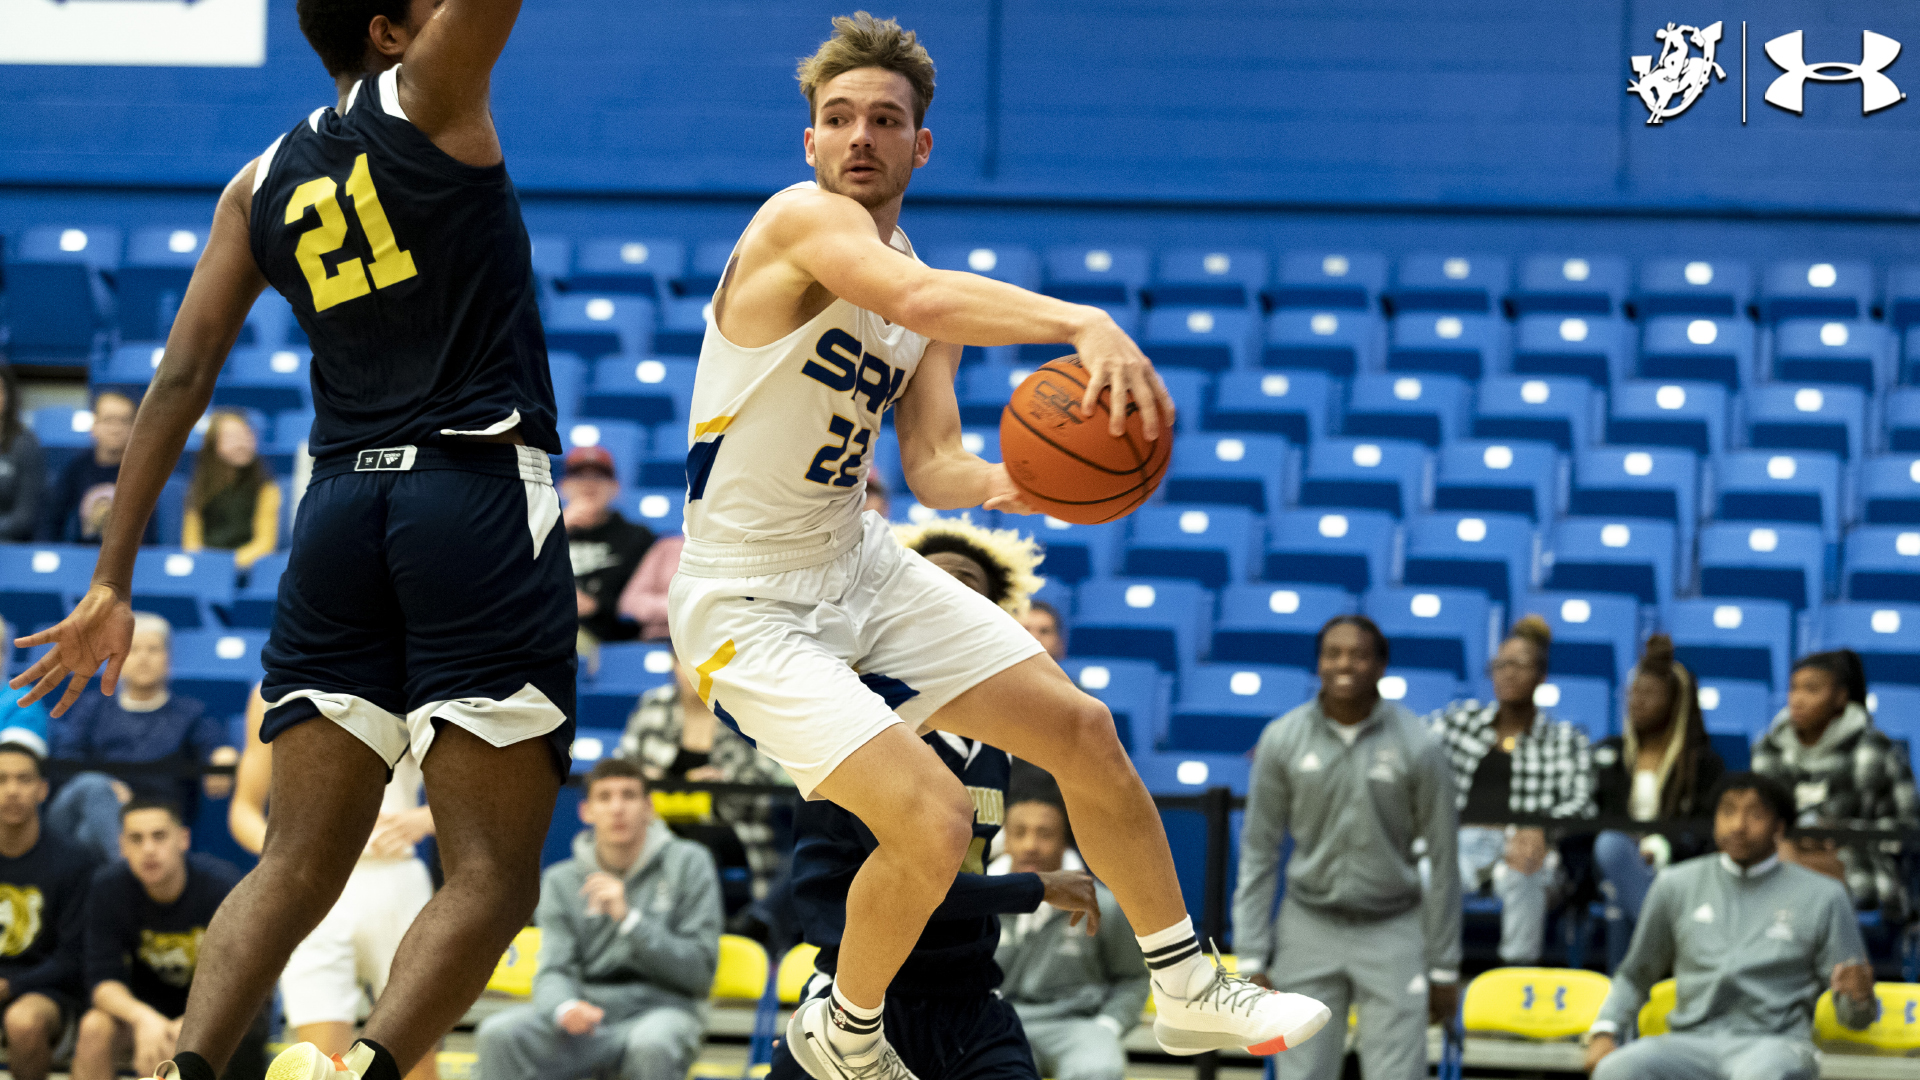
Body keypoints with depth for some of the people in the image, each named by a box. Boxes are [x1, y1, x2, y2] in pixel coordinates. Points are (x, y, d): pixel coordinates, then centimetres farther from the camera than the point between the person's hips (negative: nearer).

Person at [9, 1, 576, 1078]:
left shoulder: (260, 187, 14)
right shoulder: (430, 95, 1)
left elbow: (181, 377, 9)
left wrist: (113, 580, 9)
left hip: (342, 504, 5)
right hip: (481, 499, -5)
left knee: (299, 864, 6)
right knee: (492, 873, -5)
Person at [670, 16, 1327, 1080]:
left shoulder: (925, 284, 8)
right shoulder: (800, 219, -19)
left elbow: (933, 466, 1)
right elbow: (919, 300, -39)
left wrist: (1005, 485, -22)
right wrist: (1083, 323, -52)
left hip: (863, 569, 9)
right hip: (751, 609, -9)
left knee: (1082, 729, 8)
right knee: (933, 823, -20)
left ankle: (1187, 992, 25)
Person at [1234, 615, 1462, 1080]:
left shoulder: (1416, 746, -7)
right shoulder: (1283, 740, -3)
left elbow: (1442, 862, 0)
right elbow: (1258, 854, 3)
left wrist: (1444, 967, 1)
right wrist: (1252, 959, -1)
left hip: (1392, 932, -1)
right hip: (1309, 927, 1)